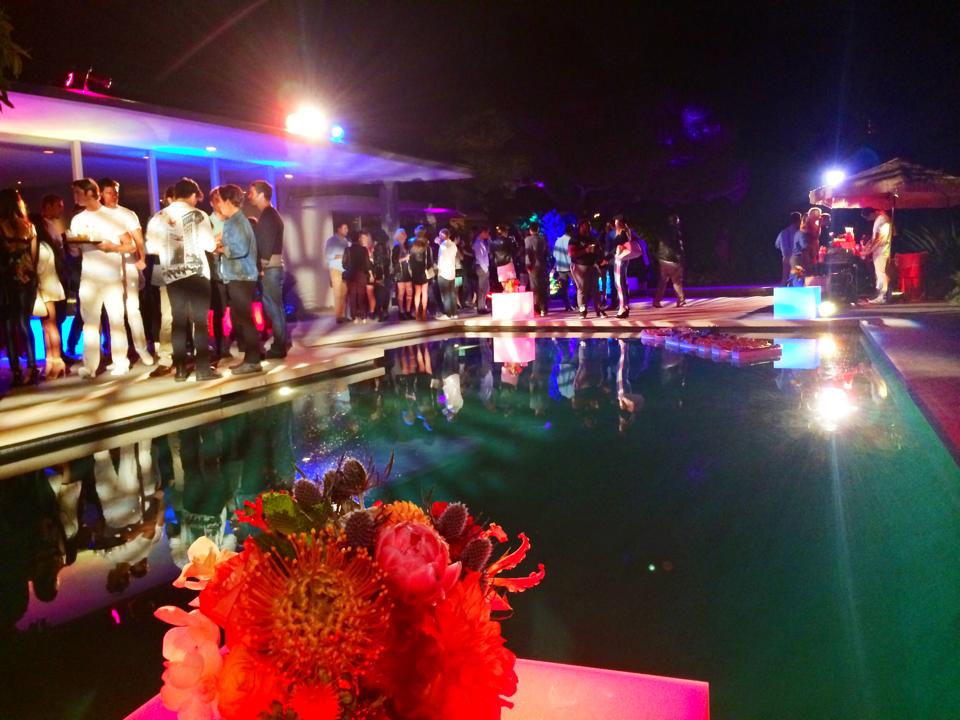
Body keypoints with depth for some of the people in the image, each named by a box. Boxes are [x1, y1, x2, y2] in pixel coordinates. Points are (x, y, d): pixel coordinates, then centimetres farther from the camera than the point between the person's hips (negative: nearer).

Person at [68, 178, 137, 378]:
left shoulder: (114, 216, 3)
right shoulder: (77, 220, 12)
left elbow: (131, 246, 1)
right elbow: (74, 252, 13)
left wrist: (112, 247, -16)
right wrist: (74, 245, -9)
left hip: (112, 278, -3)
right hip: (88, 279, 3)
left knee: (116, 321, 0)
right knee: (90, 322, 0)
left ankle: (120, 363, 6)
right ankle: (90, 365, 2)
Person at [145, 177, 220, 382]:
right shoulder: (198, 215, -3)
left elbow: (151, 247, 1)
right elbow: (210, 245, -8)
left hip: (173, 275, 3)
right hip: (196, 273, -3)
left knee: (179, 321, 7)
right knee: (200, 320, 0)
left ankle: (180, 369, 8)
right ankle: (203, 368, -2)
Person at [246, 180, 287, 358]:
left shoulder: (268, 216, -14)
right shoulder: (270, 215, 17)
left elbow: (267, 244, -19)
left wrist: (261, 267, -14)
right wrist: (262, 266, 12)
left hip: (270, 268, -10)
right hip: (272, 267, 10)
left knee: (272, 306, -6)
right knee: (276, 306, 13)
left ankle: (279, 347, -2)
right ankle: (282, 342, 20)